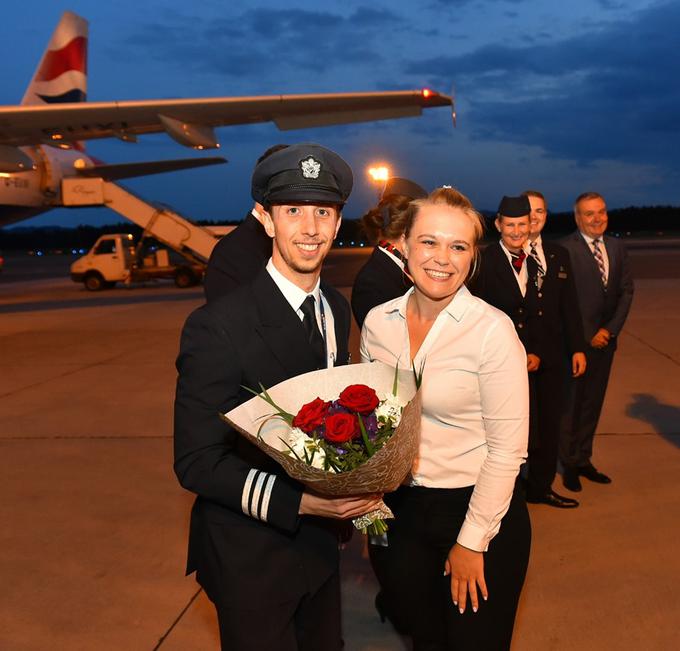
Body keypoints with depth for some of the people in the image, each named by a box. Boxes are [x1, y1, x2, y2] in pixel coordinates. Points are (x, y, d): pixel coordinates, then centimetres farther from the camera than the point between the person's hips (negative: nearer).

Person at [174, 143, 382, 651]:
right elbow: (196, 462, -21)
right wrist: (298, 502, -31)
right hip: (251, 555, -6)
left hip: (320, 541, 7)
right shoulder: (218, 326, -23)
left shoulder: (338, 309, -1)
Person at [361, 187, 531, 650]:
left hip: (480, 511, -4)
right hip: (403, 510, 4)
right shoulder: (378, 322, -4)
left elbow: (507, 450, -15)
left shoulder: (492, 330, -19)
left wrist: (471, 542, -11)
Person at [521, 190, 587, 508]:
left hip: (551, 353, 5)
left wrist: (577, 348, 7)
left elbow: (569, 305, 10)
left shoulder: (559, 254, 10)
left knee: (549, 422, 12)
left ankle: (541, 487, 28)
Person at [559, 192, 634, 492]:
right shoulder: (564, 249, -11)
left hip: (605, 338, 6)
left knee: (593, 402, 13)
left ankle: (584, 459, 26)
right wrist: (586, 336, -12)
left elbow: (626, 290, 7)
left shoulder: (617, 247, 8)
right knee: (571, 404, 6)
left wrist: (610, 329, -4)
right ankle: (570, 464, 21)